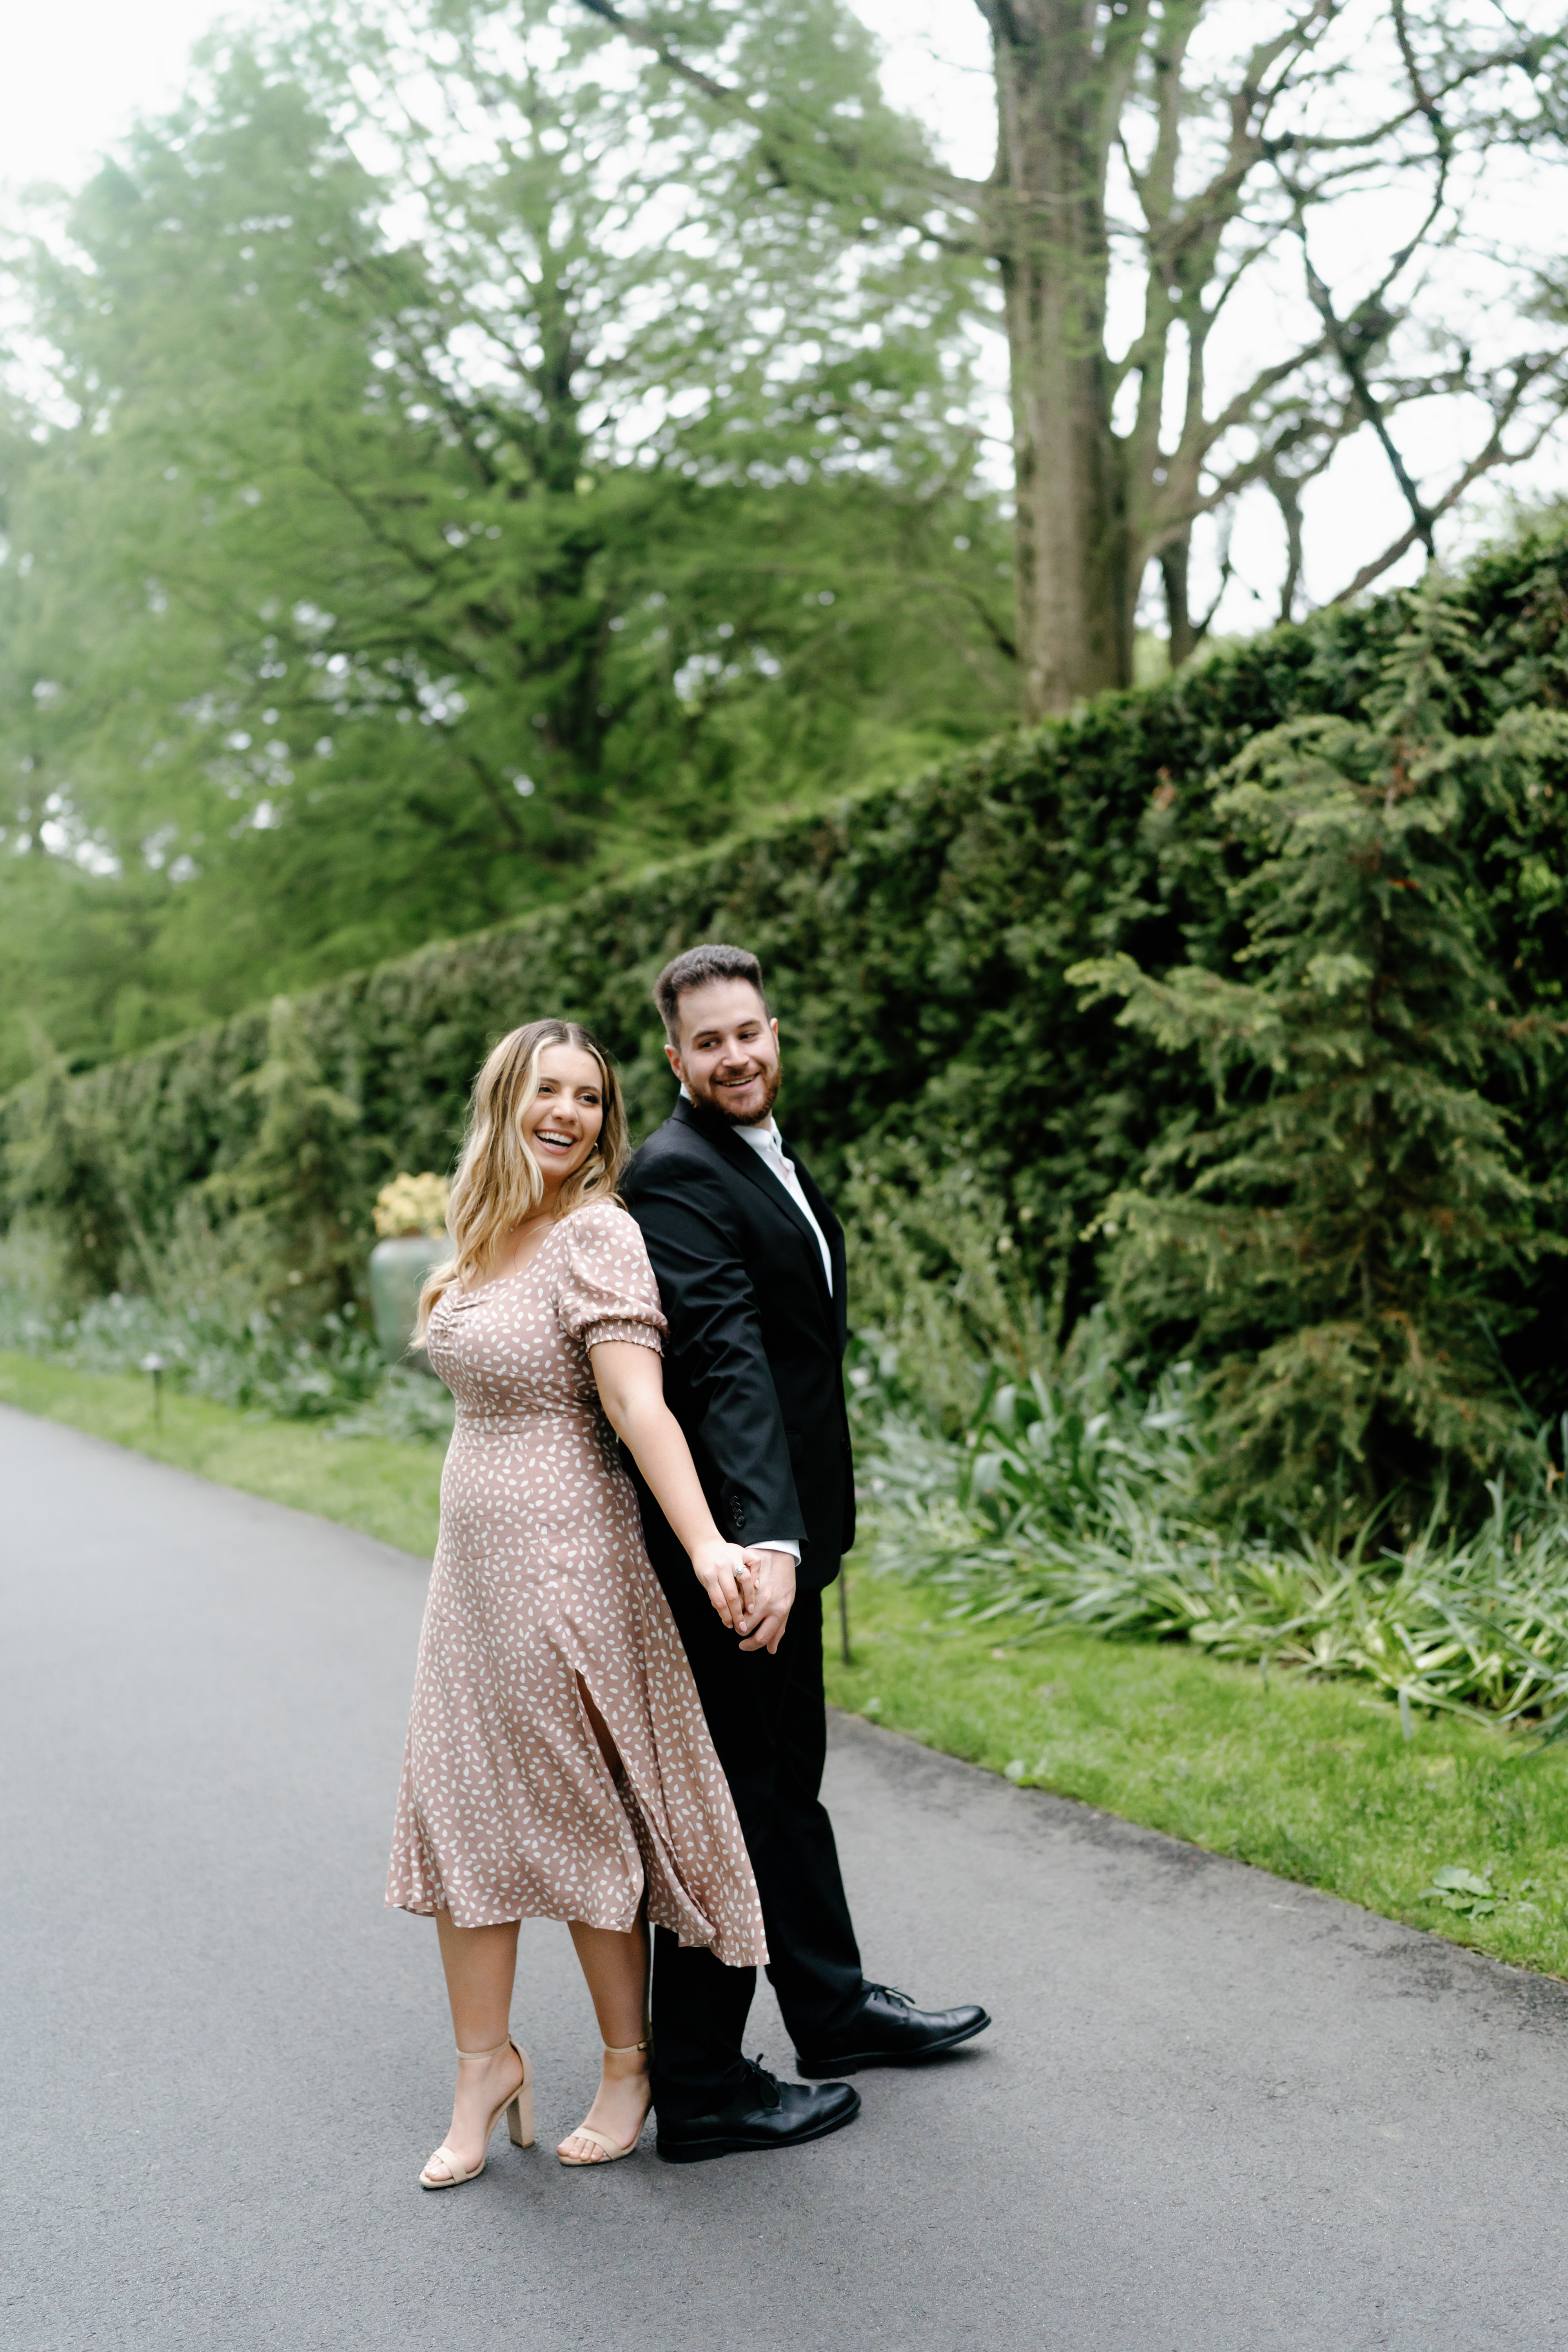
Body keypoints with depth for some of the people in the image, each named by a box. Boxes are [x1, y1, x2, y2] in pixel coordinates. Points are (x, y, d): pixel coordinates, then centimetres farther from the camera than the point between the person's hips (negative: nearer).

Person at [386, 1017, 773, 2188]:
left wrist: (706, 1543, -35)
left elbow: (638, 1401, -24)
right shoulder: (486, 1235, 9)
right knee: (460, 1801, 10)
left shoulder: (597, 1232, -15)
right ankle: (486, 2060, 24)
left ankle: (630, 2063, 23)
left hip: (563, 1557, -7)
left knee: (577, 1813, 5)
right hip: (474, 1560, 7)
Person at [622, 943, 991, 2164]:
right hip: (732, 1546, -10)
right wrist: (766, 1542, -42)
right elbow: (726, 1361, -33)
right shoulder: (678, 1177, -20)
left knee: (789, 1780, 23)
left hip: (785, 1526, 10)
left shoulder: (773, 1159, 13)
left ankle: (834, 2009, 40)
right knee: (730, 1805, 0)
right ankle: (699, 2089, 13)